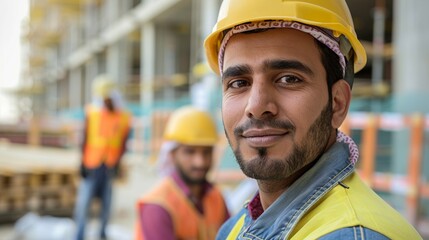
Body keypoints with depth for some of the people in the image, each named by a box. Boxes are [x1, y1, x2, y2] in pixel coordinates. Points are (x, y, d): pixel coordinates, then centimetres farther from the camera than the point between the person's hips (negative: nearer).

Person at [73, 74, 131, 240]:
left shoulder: (124, 118, 1)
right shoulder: (92, 113, -3)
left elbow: (123, 144, 6)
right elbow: (85, 140, 1)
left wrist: (117, 163, 2)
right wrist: (83, 163, 0)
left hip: (111, 166, 1)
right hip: (92, 164, -1)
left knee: (107, 201, 7)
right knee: (84, 200, -3)